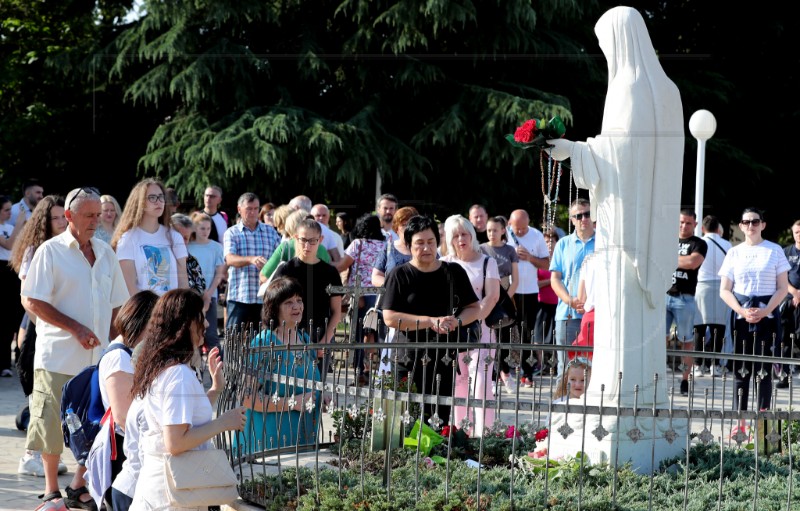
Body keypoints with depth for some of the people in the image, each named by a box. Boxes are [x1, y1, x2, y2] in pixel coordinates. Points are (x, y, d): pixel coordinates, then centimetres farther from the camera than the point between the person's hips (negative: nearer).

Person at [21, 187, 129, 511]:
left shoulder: (106, 253, 13)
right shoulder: (51, 251, -4)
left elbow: (116, 305, 18)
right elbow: (31, 301, -10)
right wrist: (75, 328, -15)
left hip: (99, 358, 5)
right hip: (58, 357, -5)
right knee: (53, 427, 2)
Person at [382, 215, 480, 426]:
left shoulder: (454, 272, 11)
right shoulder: (400, 276, 2)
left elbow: (474, 309, 15)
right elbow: (390, 318, -8)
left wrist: (457, 321, -8)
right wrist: (432, 322, -15)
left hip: (445, 356, 3)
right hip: (410, 359, -3)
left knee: (440, 418, 1)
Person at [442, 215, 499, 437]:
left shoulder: (486, 262, 5)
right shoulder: (444, 264, 12)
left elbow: (492, 295, -5)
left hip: (480, 327, -3)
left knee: (480, 382, -12)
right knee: (457, 382, 4)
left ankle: (483, 434, -14)